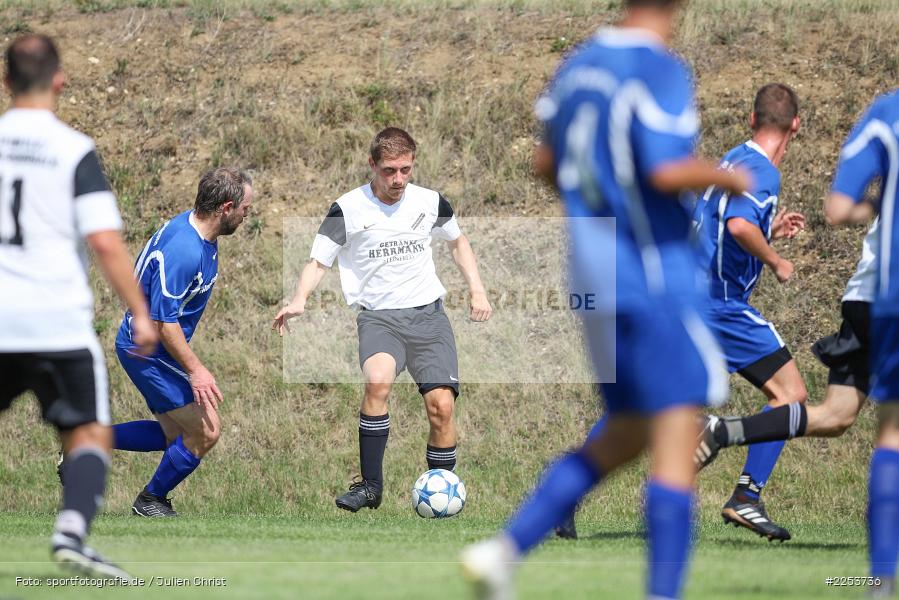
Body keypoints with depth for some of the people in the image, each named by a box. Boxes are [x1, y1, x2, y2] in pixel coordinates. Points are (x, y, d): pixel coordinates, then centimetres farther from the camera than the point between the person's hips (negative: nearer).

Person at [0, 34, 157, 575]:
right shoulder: (75, 150, -6)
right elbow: (106, 242, -12)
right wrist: (141, 314, -5)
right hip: (58, 319, -3)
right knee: (91, 434, 3)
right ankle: (72, 531, -19)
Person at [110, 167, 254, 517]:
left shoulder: (191, 224, 2)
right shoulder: (185, 251, -29)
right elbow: (163, 319, -28)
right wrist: (195, 370, -23)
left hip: (140, 346, 10)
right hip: (148, 352, -10)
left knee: (176, 435, 16)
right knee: (205, 431, -5)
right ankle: (151, 500, 13)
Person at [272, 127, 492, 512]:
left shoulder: (430, 202, 5)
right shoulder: (347, 210, -4)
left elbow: (457, 241, 24)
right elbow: (319, 262, 1)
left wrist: (476, 289, 13)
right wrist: (300, 300, -18)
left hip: (428, 313, 3)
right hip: (379, 316, -3)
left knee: (441, 405, -11)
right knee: (378, 381, -32)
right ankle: (370, 487, -23)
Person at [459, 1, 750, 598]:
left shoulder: (578, 65, 11)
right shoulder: (661, 71, -14)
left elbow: (546, 163, 18)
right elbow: (667, 171, -24)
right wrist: (727, 176, -6)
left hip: (593, 268, 8)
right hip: (653, 271, -8)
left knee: (624, 437, 18)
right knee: (678, 441, -7)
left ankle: (505, 549, 8)